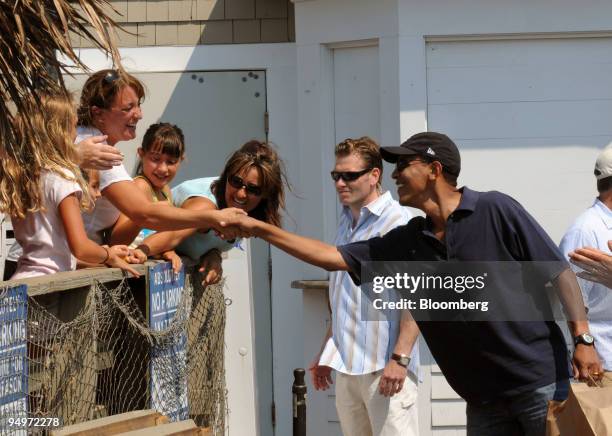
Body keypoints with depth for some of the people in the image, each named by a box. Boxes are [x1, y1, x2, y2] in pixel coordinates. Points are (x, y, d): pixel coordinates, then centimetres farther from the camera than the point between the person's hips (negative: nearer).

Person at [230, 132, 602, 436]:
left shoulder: (495, 211, -5)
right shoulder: (405, 243, 10)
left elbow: (560, 272, -5)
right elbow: (333, 257, 12)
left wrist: (583, 339, -14)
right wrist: (261, 230, 9)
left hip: (541, 381, -5)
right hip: (484, 398, 5)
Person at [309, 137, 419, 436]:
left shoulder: (397, 222, -8)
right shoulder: (347, 223, 18)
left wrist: (400, 358, -21)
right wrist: (326, 352, 24)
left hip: (384, 367, -8)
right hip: (346, 367, 8)